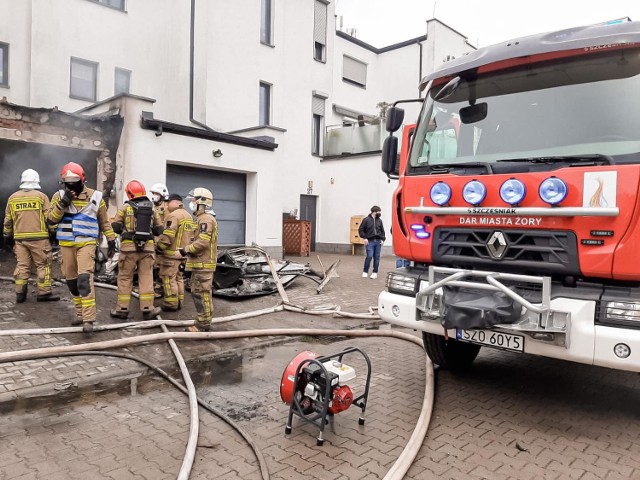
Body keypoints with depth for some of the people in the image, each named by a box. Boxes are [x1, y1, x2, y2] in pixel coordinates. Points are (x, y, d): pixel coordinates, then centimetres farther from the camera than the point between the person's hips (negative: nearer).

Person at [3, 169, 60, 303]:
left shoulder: (12, 198, 10)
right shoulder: (41, 196, -2)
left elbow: (8, 220, 14)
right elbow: (49, 218, -5)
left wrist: (7, 236, 23)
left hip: (20, 238, 4)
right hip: (39, 237, -4)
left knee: (22, 265, 10)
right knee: (43, 265, 2)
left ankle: (20, 293, 11)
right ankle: (44, 293, 3)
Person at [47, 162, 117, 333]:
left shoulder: (95, 197, 1)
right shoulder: (59, 196, 5)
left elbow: (104, 222, 10)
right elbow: (50, 220, -2)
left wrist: (111, 241, 8)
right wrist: (62, 204, -15)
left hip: (87, 243, -3)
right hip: (66, 244, 4)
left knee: (85, 278, -16)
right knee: (71, 280, 10)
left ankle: (88, 319, -19)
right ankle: (80, 312, 25)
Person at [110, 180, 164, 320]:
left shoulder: (125, 207, -2)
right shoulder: (152, 209, 6)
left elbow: (115, 227, -3)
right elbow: (159, 230, 8)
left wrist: (125, 230, 16)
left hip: (129, 247, -2)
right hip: (148, 247, 2)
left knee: (125, 278, 8)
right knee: (146, 278, 6)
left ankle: (122, 308, 13)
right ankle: (147, 308, 7)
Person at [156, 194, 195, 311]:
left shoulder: (173, 215, -16)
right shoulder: (189, 216, 14)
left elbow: (167, 236, -22)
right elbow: (191, 235, 17)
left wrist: (159, 247, -10)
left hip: (171, 254, -9)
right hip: (182, 253, 9)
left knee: (169, 279, -1)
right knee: (179, 278, 17)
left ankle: (171, 304, 3)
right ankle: (179, 302, 22)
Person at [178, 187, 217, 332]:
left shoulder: (205, 219, -14)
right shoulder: (203, 218, 20)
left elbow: (202, 242, -23)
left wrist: (186, 249, -13)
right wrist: (189, 251, 16)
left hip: (203, 264, -11)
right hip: (200, 263, 11)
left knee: (202, 294, -6)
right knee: (198, 292, 15)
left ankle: (203, 324, 0)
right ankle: (204, 321, 23)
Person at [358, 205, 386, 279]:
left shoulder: (379, 220, 11)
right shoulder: (366, 220, -1)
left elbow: (382, 231, 18)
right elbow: (360, 230, 1)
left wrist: (383, 239, 6)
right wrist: (364, 238, -8)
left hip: (378, 242, 4)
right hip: (370, 241, -4)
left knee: (377, 257, 5)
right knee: (369, 256, -11)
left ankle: (375, 272, 14)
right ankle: (365, 272, 5)